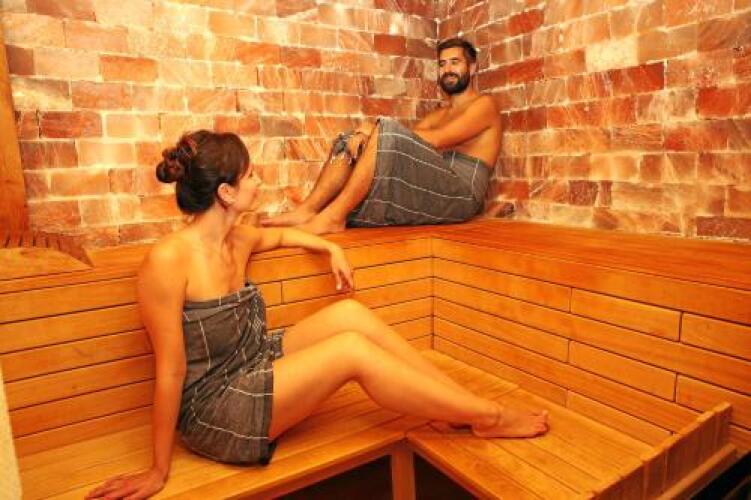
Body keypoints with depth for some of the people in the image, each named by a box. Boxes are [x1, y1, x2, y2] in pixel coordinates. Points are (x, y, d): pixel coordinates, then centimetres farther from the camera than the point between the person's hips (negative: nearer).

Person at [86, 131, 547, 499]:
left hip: (254, 369, 8)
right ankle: (490, 417, -7)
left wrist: (332, 248, 15)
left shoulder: (237, 241, -1)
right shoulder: (168, 260, -23)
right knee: (353, 349, -22)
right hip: (214, 413, -7)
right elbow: (170, 370, -20)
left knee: (350, 314, -11)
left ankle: (474, 407, -4)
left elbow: (281, 234, 23)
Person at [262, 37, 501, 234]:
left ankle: (333, 216, -27)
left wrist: (376, 130, -9)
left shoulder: (484, 104, 5)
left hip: (461, 193, -7)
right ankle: (307, 210, -19)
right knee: (351, 142, 0)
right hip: (433, 188, 7)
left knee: (385, 131, -26)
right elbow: (408, 144, 9)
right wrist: (364, 135, -11)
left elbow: (436, 141, -12)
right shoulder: (438, 114, 28)